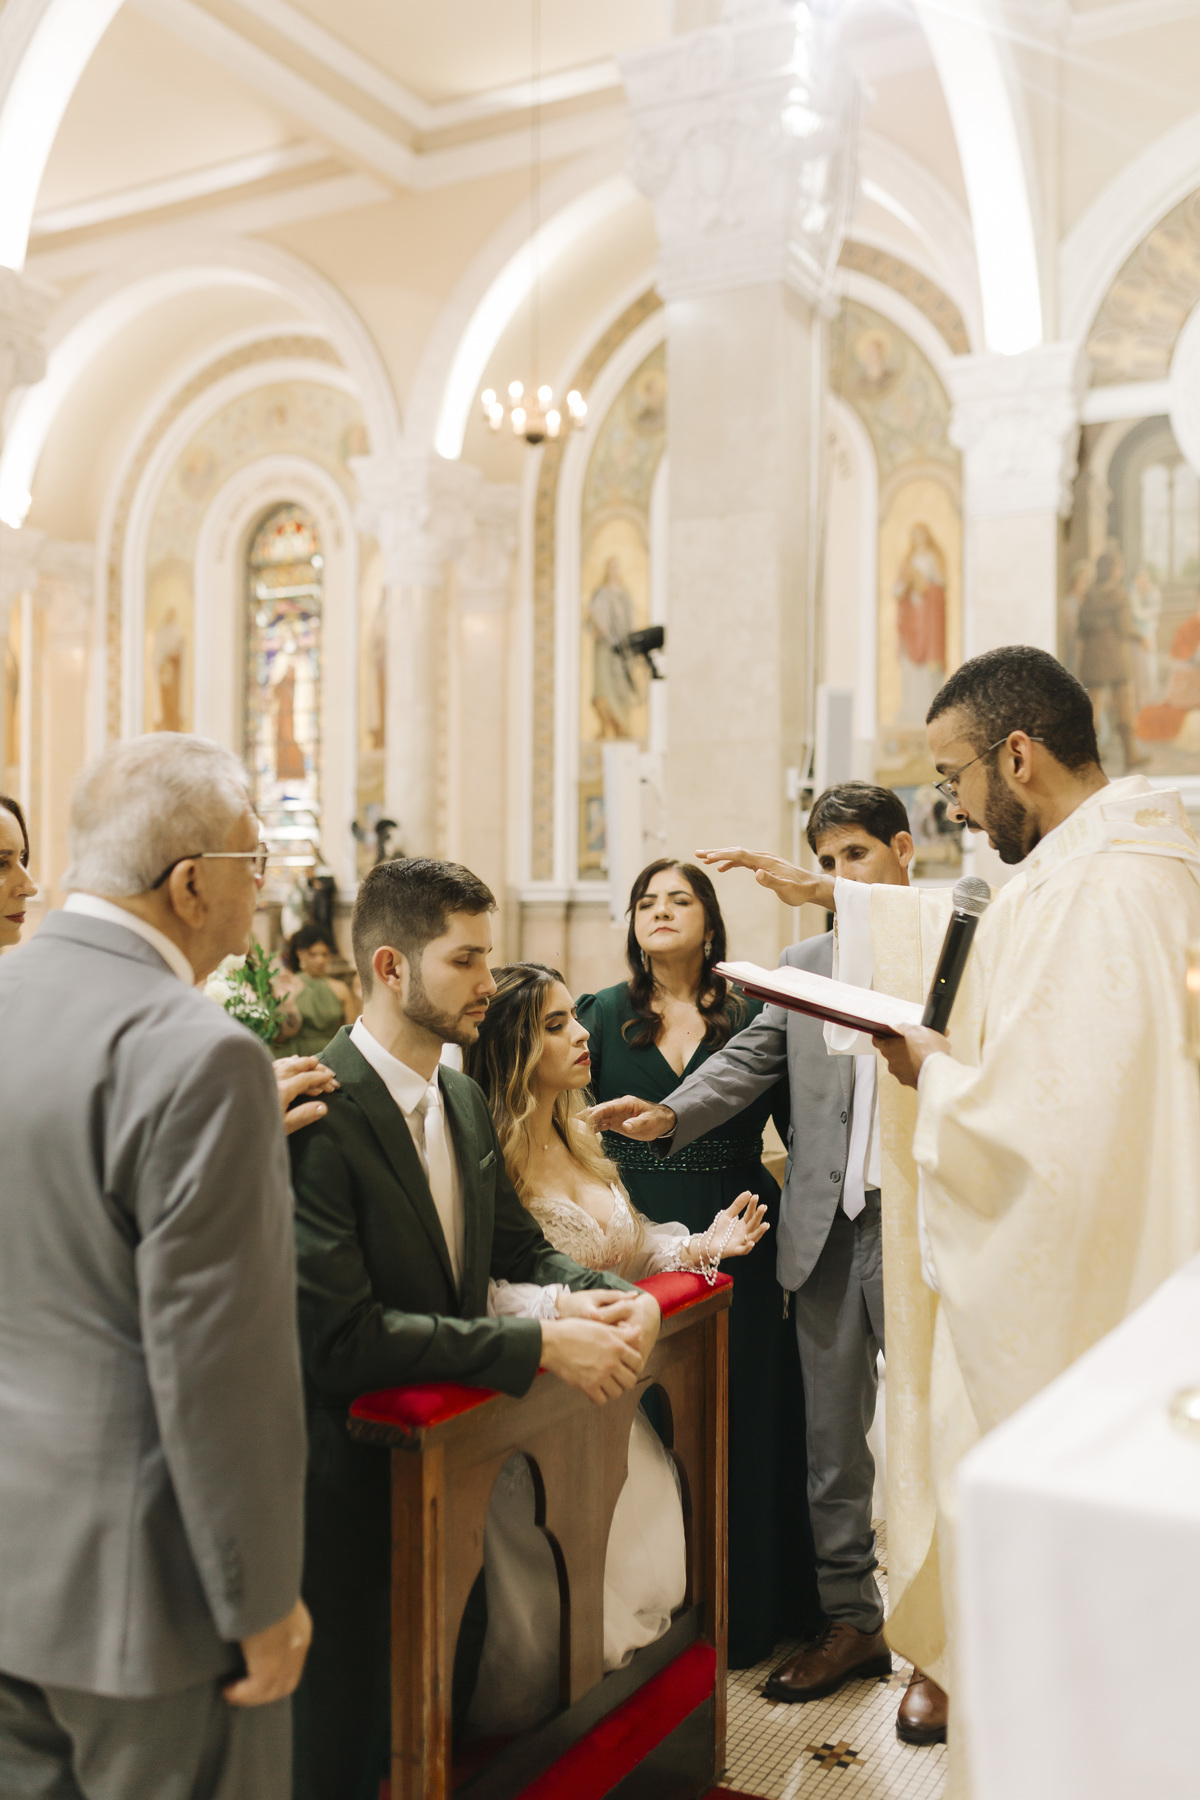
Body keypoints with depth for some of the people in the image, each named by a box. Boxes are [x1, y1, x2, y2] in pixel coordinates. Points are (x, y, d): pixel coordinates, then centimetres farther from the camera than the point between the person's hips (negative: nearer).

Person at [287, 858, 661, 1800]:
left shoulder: (467, 1101, 3)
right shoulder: (316, 1117, -24)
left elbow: (523, 1250, 11)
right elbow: (344, 1339, -29)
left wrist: (623, 1299, -10)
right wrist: (541, 1345, -28)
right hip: (357, 1471, -7)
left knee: (451, 1720, 25)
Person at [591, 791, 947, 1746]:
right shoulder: (803, 963, 12)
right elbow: (749, 1058, 1)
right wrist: (671, 1114, -14)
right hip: (828, 1227, 4)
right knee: (831, 1436, 12)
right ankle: (853, 1620, 29)